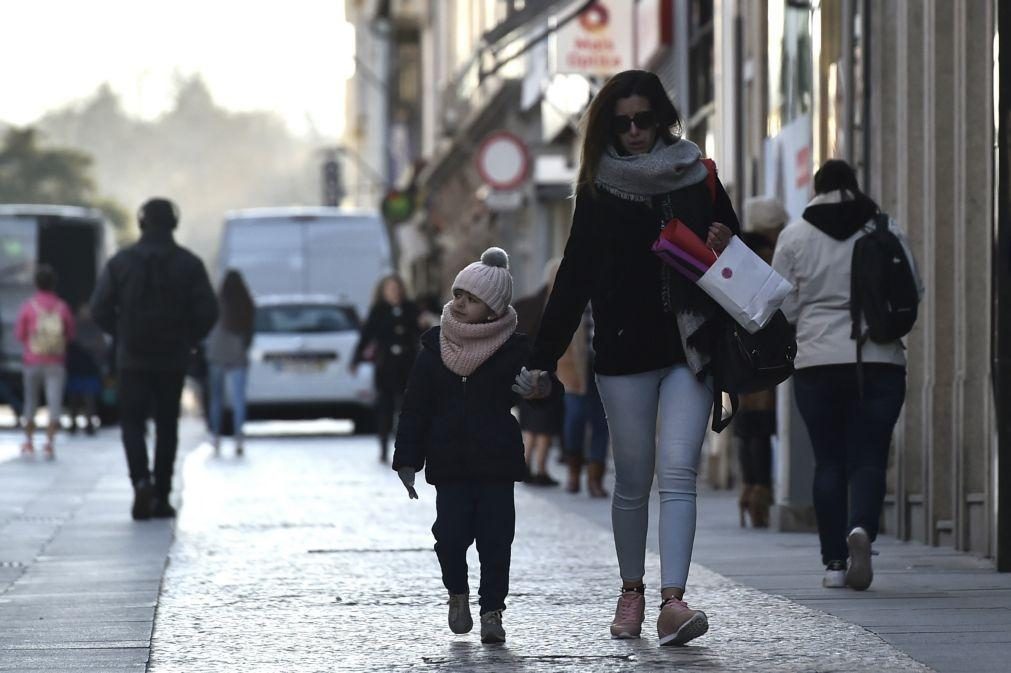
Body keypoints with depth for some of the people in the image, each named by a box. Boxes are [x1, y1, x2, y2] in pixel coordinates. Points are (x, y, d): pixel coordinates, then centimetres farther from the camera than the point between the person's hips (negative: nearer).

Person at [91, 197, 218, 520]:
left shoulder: (121, 262, -3)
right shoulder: (189, 263, -3)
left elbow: (100, 308, -5)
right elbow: (207, 311, -8)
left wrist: (122, 336, 10)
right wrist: (188, 340, 8)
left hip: (132, 359, -1)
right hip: (173, 360, 1)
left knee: (132, 423, 6)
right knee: (167, 426, 10)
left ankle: (141, 480, -18)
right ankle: (161, 497, 10)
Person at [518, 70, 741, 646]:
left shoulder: (698, 178, 5)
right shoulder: (600, 189, 4)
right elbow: (575, 279, 5)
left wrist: (723, 250, -11)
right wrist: (544, 357, 2)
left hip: (688, 350, 0)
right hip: (625, 354, 0)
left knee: (678, 474, -12)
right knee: (633, 481, 6)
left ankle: (673, 601, -19)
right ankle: (632, 591, 25)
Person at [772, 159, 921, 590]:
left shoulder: (795, 236, 1)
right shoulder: (887, 231, 2)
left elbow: (783, 304, 2)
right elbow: (913, 292, 4)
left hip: (817, 361, 0)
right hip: (880, 360, 0)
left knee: (829, 461, 6)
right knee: (869, 457, 1)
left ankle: (834, 562, 3)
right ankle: (861, 527, -27)